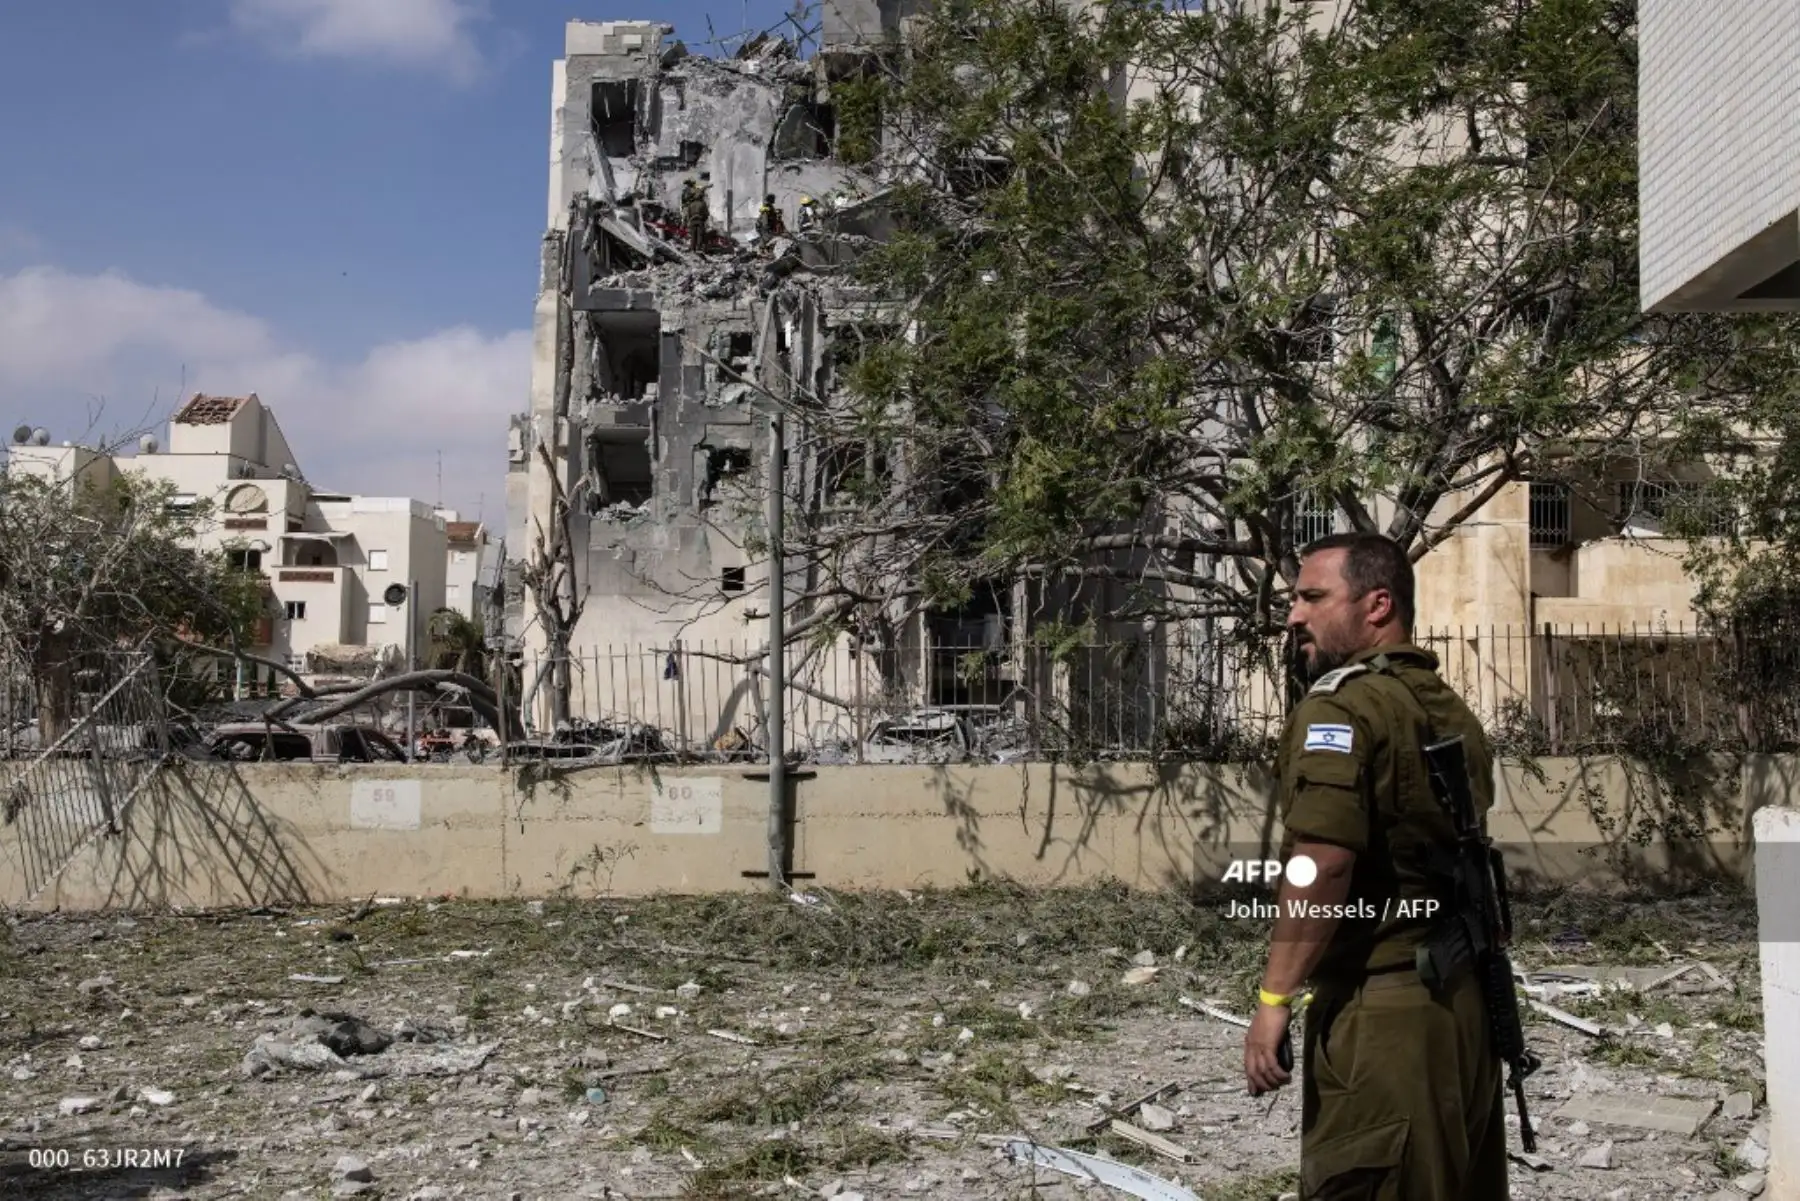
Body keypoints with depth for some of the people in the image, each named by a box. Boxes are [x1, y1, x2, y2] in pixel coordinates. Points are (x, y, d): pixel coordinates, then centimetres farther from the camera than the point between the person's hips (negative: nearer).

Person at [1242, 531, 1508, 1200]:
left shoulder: (1341, 708, -13)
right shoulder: (1452, 713, 14)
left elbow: (1322, 864, -23)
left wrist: (1275, 996, -18)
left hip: (1380, 1011, -9)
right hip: (1464, 998, 9)